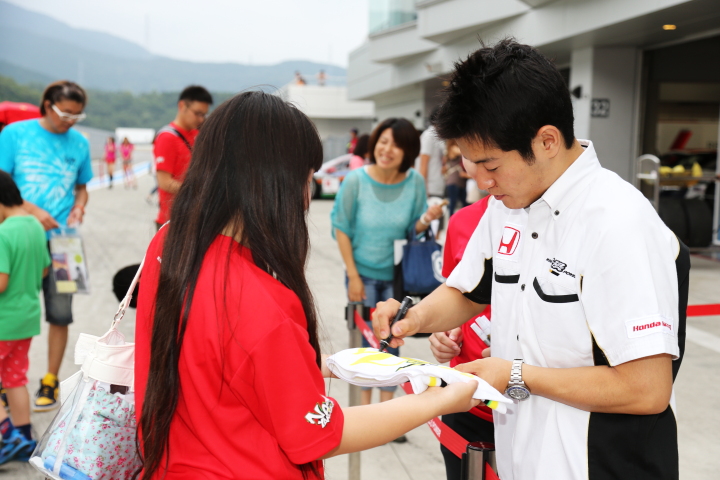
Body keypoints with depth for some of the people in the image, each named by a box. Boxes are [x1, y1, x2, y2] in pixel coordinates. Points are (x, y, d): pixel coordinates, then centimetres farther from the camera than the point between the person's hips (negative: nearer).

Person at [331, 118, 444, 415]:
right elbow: (341, 229, -8)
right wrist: (353, 275, -9)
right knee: (366, 339, 9)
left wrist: (426, 220, -24)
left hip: (397, 276, 1)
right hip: (363, 274, -1)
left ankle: (387, 403, 27)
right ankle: (365, 403, 28)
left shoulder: (414, 182, -11)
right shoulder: (356, 180, -15)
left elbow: (414, 229, -1)